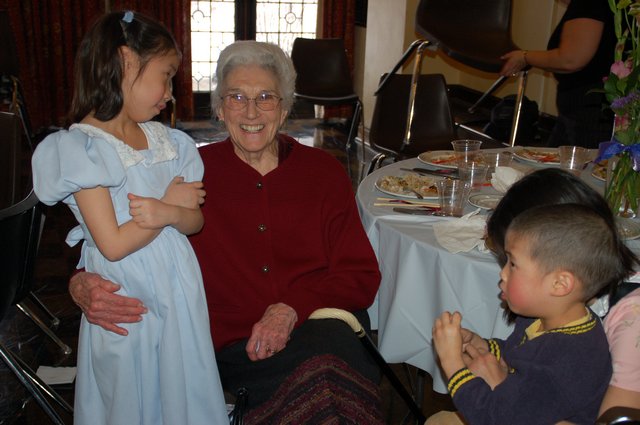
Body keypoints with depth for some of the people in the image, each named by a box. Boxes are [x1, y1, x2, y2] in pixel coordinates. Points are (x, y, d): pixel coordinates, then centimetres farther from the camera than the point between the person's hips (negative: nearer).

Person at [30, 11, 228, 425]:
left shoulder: (166, 140, 5)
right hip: (127, 305, -5)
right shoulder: (80, 148, -14)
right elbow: (114, 244, -20)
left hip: (181, 293, 5)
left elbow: (195, 221, 4)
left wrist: (167, 213, -18)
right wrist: (172, 203, -11)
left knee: (185, 390, 16)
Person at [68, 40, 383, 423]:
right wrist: (83, 284, -16)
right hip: (234, 346, -1)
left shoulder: (324, 172, 11)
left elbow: (362, 275, 7)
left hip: (323, 325, 2)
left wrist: (292, 310, -11)